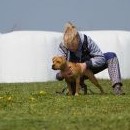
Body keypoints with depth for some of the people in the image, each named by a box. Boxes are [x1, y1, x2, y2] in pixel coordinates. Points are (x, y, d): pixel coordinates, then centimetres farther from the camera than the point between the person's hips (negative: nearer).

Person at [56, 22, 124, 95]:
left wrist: (86, 64, -42)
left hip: (90, 68, 0)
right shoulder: (62, 46, -24)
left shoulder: (86, 40, -28)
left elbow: (101, 58, -27)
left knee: (111, 56, -24)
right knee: (59, 76, -33)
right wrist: (63, 73, -50)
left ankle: (117, 86, -35)